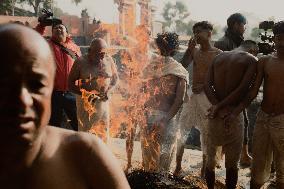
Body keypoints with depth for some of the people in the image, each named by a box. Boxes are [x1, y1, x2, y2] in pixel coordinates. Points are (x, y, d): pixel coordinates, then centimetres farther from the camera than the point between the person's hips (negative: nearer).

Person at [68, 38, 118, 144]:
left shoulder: (108, 60, -2)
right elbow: (70, 84, -7)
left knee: (103, 130, 6)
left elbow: (115, 78, 11)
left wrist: (108, 91, -7)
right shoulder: (80, 62, -11)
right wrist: (85, 94, -20)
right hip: (85, 101, -3)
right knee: (85, 129, -3)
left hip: (103, 100, 3)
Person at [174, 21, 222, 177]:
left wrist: (204, 85, -17)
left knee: (206, 131, 2)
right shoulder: (194, 51, 10)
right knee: (180, 129, 2)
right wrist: (189, 49, -8)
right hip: (192, 95, 4)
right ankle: (178, 166, 14)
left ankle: (204, 167, 16)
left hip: (207, 96, -4)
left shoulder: (218, 54, -2)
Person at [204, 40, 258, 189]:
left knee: (211, 159, 16)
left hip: (214, 113, 5)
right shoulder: (251, 60, -3)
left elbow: (207, 85, 0)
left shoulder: (218, 57, 11)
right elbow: (243, 89, -15)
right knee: (232, 163, 7)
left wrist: (217, 106, -10)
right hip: (232, 114, -5)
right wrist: (220, 106, -11)